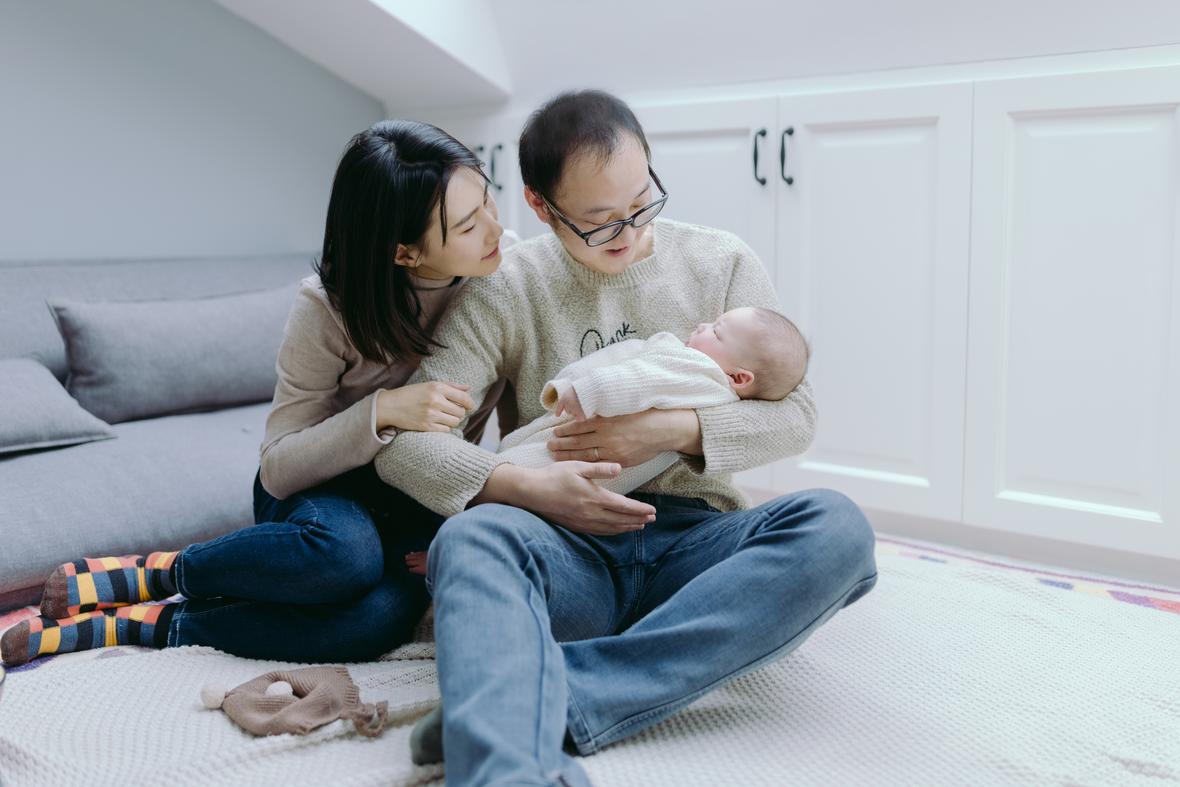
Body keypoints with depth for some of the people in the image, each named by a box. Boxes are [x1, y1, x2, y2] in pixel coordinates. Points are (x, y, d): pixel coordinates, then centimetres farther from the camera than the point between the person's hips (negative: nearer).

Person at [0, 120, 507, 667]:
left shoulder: (497, 278, -13)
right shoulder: (329, 307, -22)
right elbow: (280, 467, -17)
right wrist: (382, 410, -33)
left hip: (407, 499, 3)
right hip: (315, 487, -3)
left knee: (387, 611, -34)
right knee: (345, 549, -41)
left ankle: (140, 623, -19)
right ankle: (159, 573, -13)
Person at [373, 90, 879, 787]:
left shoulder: (722, 265, 10)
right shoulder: (504, 291, 5)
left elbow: (795, 415, 7)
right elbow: (405, 439, -2)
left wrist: (670, 430, -10)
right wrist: (526, 486, -19)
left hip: (694, 540, 2)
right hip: (569, 551, -1)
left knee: (836, 527, -30)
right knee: (471, 535, -34)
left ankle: (546, 699, -38)